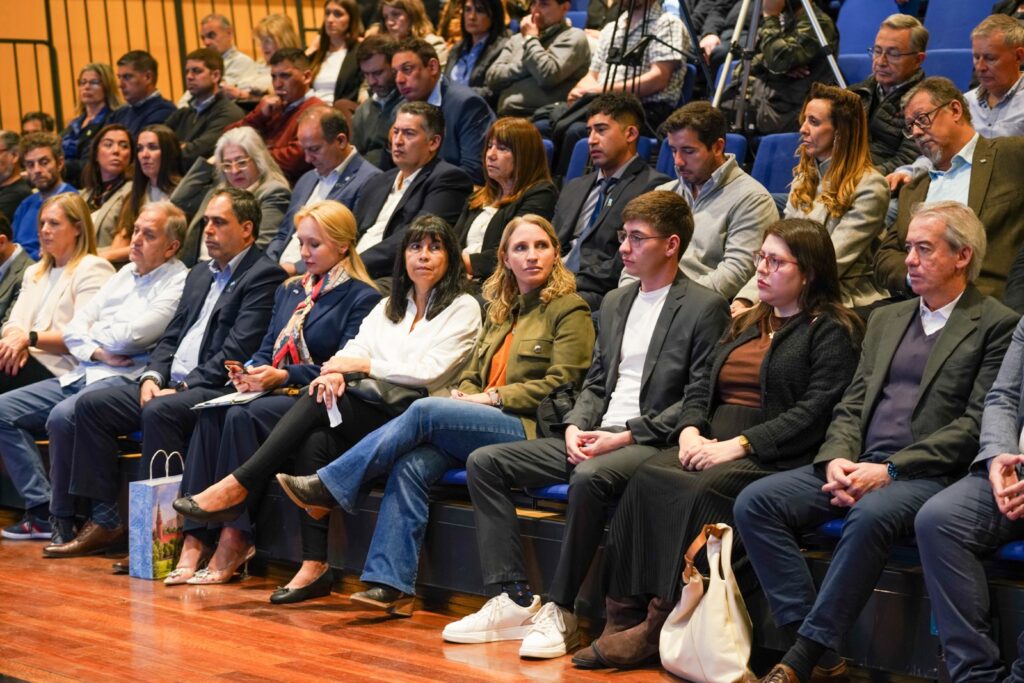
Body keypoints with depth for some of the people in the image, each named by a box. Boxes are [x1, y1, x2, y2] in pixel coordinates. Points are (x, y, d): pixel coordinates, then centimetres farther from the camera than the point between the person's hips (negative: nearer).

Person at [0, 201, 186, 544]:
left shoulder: (178, 283, -6)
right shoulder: (124, 274, 20)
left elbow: (130, 336, -16)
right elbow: (74, 327, 15)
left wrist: (93, 335, 3)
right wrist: (96, 351, -6)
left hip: (124, 379, -9)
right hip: (80, 374, 9)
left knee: (63, 416, -34)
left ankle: (63, 518, -17)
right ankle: (40, 509, -5)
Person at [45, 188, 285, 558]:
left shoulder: (263, 275, -7)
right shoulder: (199, 275, 22)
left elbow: (237, 351, -16)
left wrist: (184, 387, -18)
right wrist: (153, 377, 0)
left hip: (216, 389, -9)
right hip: (173, 384, 9)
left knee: (159, 411, -35)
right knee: (91, 404, -2)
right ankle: (104, 522, -3)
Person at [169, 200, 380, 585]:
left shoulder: (361, 297, 0)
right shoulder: (289, 291, 24)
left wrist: (283, 376, -19)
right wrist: (250, 372, -3)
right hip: (276, 393, 6)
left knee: (244, 417, -34)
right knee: (211, 414, -26)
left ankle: (232, 543, -33)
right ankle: (195, 541, -33)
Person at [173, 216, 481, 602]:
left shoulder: (463, 309, 6)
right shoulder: (388, 307, 25)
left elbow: (430, 371, -8)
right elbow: (354, 349, 11)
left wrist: (365, 365, -9)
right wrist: (336, 374, -12)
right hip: (372, 415, 5)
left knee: (319, 402, -26)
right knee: (315, 438, -28)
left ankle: (238, 488, -24)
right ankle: (314, 567, -32)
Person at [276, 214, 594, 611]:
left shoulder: (569, 310, 2)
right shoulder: (500, 312, 25)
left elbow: (560, 384, -8)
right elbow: (473, 376, 24)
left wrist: (493, 398, -11)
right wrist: (464, 397, 0)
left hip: (532, 431, -6)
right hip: (489, 427, 7)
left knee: (425, 411, -24)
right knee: (411, 466, -22)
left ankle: (328, 487, -16)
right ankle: (391, 584, -27)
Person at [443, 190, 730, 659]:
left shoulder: (703, 308, -5)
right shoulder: (615, 303, 19)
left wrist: (627, 435, -17)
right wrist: (575, 426, -2)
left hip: (651, 442, -8)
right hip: (596, 437, 8)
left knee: (590, 477, -39)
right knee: (484, 462, -5)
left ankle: (559, 612, -25)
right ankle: (515, 600, -10)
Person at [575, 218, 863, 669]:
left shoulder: (831, 331, 1)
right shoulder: (746, 324, 26)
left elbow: (815, 412, -11)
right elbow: (701, 387, 22)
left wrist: (739, 444, -18)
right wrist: (691, 431, -1)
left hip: (773, 458, -7)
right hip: (712, 446, 7)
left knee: (703, 489, -34)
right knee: (648, 477, -23)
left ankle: (658, 624, -30)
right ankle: (623, 613, -28)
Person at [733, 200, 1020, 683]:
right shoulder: (886, 319, 23)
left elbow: (975, 423, -8)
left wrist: (890, 471, -15)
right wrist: (837, 459, -4)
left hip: (927, 475, -7)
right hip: (859, 465, 7)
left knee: (870, 515, -38)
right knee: (754, 502, -15)